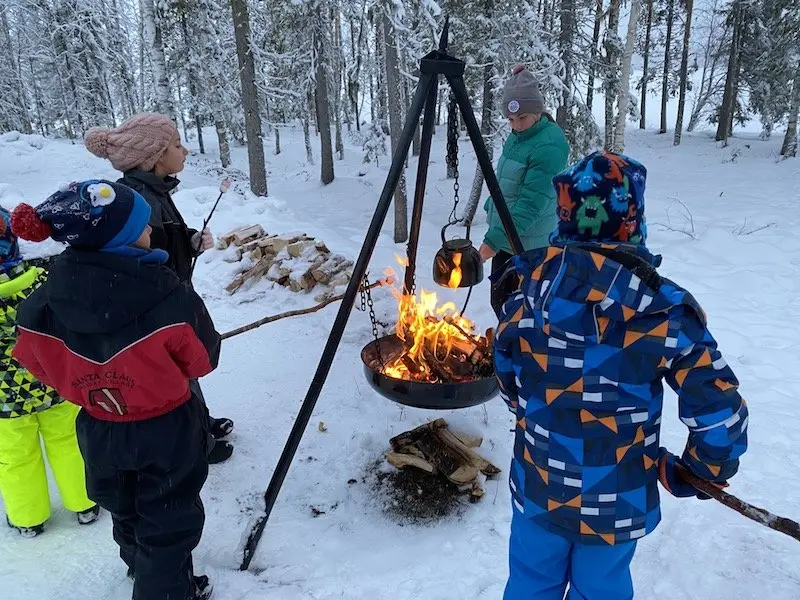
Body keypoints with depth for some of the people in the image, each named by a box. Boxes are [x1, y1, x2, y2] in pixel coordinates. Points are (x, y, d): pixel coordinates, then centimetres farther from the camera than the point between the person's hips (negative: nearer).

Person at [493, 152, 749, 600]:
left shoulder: (530, 286, -14)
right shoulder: (665, 308, -22)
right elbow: (720, 410, -17)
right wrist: (699, 474, 2)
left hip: (538, 486, 2)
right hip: (618, 502, -1)